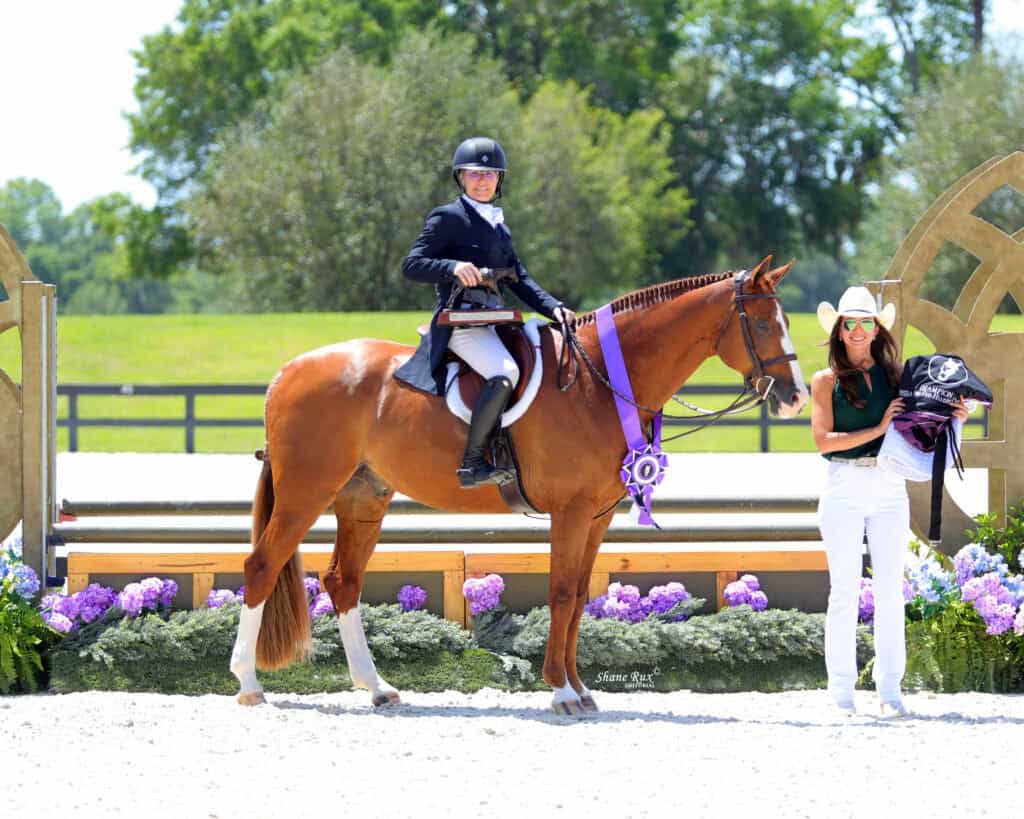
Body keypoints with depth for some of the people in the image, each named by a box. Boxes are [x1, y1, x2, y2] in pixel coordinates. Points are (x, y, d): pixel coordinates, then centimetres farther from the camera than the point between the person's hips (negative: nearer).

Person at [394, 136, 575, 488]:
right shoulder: (448, 218, -1)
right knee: (505, 372, -31)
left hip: (493, 323, 9)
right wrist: (453, 267, -25)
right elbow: (411, 265, -8)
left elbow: (519, 280, 19)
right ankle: (472, 465, -29)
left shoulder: (499, 227, 22)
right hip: (460, 321, -9)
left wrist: (553, 308, 3)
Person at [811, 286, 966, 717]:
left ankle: (890, 689, 7)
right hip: (844, 487, -2)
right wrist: (879, 430, -14)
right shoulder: (826, 381, 3)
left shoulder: (894, 377, 10)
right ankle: (842, 691, 4)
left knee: (890, 591, 2)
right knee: (845, 592, 0)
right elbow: (823, 439, -9)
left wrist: (950, 420, -6)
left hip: (889, 487, 2)